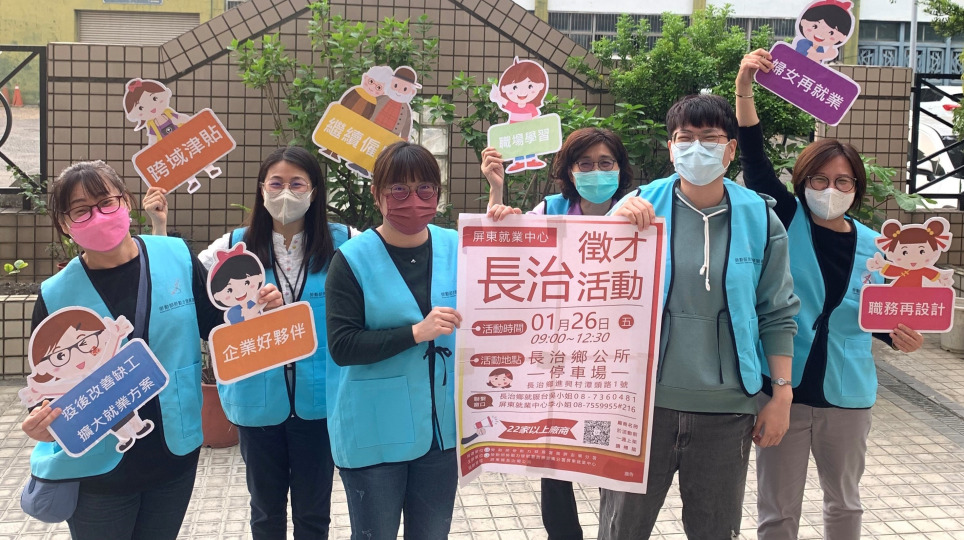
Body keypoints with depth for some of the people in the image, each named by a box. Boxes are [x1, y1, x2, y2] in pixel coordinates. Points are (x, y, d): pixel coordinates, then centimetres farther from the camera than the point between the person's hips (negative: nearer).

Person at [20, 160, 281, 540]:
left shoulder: (177, 258, -6)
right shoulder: (56, 296, -8)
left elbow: (215, 326, 3)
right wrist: (42, 423, -23)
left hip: (176, 453, 1)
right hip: (95, 467, -1)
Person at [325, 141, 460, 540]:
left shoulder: (458, 249, 0)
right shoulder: (353, 259, -10)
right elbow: (341, 346, -16)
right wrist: (416, 332, -25)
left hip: (443, 426, 3)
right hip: (374, 434, -3)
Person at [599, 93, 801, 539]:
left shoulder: (759, 219, -1)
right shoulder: (640, 205, -3)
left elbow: (777, 314, 3)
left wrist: (782, 395, 2)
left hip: (726, 408, 1)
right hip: (645, 397, 0)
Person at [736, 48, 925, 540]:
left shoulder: (873, 245, 3)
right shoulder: (787, 221, -4)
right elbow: (754, 158, -16)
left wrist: (899, 335, -8)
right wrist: (744, 89, -27)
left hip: (847, 395, 3)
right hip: (782, 388, -3)